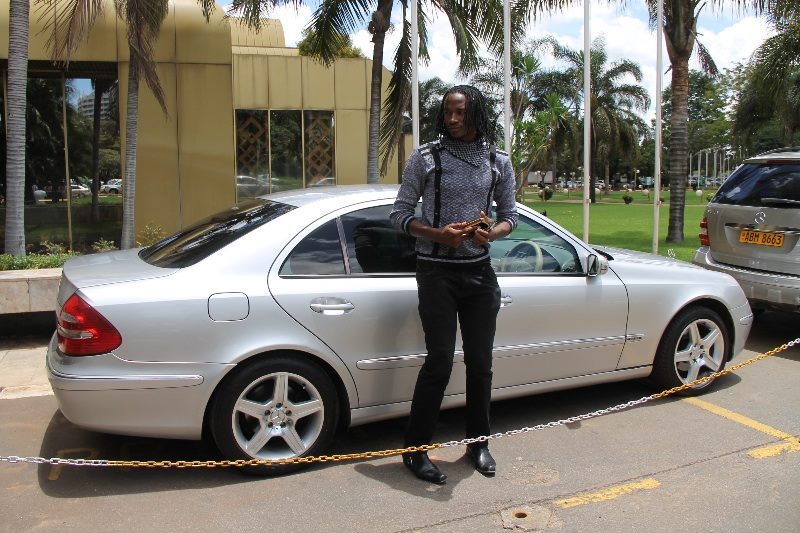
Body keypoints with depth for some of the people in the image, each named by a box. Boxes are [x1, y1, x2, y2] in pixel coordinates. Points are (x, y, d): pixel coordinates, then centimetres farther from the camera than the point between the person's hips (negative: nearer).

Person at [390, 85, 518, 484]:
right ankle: (415, 449, 8)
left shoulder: (499, 161, 7)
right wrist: (437, 234, -18)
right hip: (436, 271, -3)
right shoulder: (425, 157, -2)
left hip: (479, 271, 4)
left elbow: (509, 216, 13)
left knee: (480, 362, 9)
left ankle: (478, 443, 26)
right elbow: (400, 214, -1)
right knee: (440, 362, -7)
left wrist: (492, 233, -11)